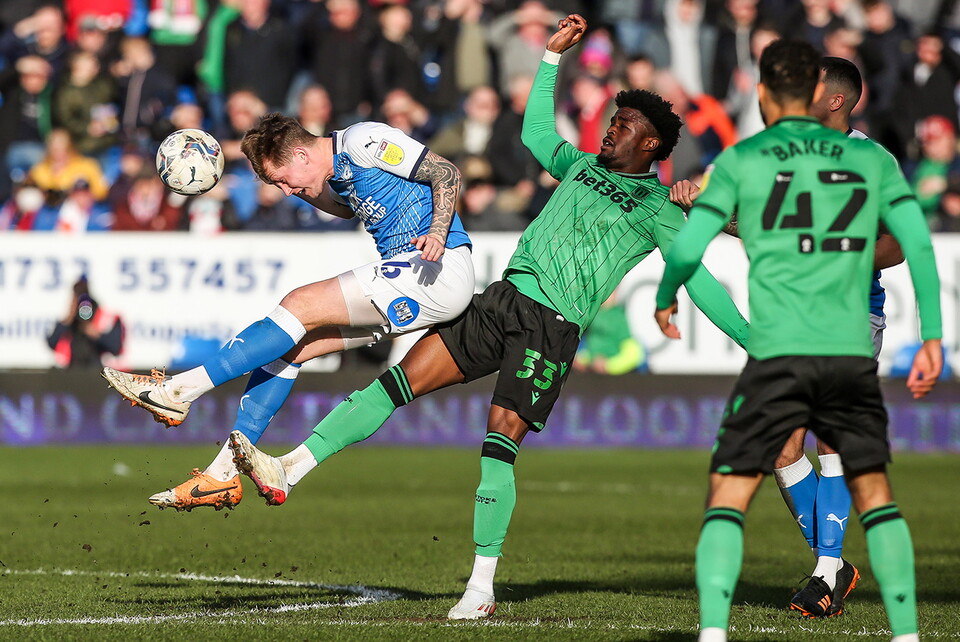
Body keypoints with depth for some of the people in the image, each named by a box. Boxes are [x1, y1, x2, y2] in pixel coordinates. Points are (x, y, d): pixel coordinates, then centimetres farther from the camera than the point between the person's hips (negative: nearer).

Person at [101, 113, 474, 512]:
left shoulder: (362, 141, -11)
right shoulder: (336, 172, 15)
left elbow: (447, 173, -12)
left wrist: (438, 233, -27)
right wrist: (293, 187, 23)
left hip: (439, 271, -10)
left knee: (301, 306, -17)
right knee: (290, 345, 3)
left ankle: (178, 392, -16)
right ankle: (222, 475, 1)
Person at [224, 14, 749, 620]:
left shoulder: (657, 209, 4)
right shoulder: (585, 165, 22)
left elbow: (698, 280, 2)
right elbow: (536, 132, 39)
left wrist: (755, 340, -5)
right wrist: (553, 56, 36)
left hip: (554, 326, -6)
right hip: (504, 298, 6)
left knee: (502, 437, -18)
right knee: (401, 377, -6)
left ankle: (483, 587, -14)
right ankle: (288, 472, -10)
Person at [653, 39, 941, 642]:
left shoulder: (743, 159, 5)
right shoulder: (870, 157, 12)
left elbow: (687, 248, 2)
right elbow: (918, 242, 6)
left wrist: (665, 301, 22)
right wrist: (932, 338, 10)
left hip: (778, 351, -2)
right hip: (853, 350, 2)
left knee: (729, 494, 2)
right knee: (874, 491, 16)